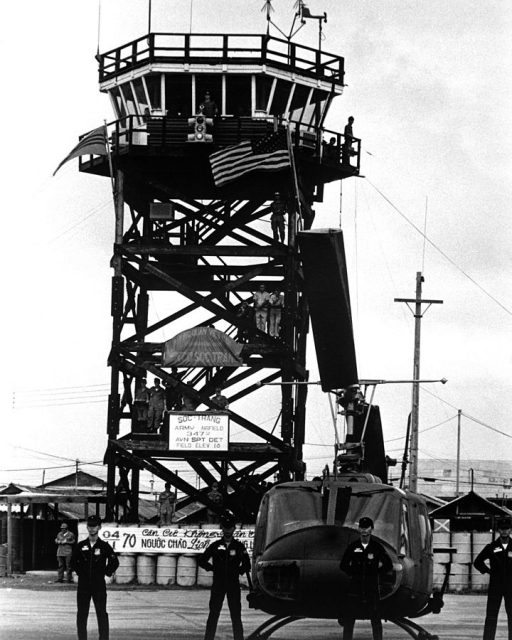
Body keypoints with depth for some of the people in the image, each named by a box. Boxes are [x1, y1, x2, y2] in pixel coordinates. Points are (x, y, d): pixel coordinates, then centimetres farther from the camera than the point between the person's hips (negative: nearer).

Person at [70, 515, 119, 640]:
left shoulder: (104, 546, 0)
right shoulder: (81, 546, 5)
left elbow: (115, 562, 7)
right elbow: (73, 562, 17)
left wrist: (106, 572, 0)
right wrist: (79, 571, 7)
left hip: (99, 584, -2)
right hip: (83, 585, 2)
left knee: (102, 614, -3)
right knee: (81, 614, 4)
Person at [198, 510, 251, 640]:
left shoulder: (239, 546, 5)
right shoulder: (215, 546, 5)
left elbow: (247, 565, 10)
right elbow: (202, 560, 10)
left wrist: (239, 571, -1)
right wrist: (212, 568, 2)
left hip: (234, 584, 0)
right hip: (218, 584, 0)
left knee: (236, 614, 0)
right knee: (213, 613, 0)